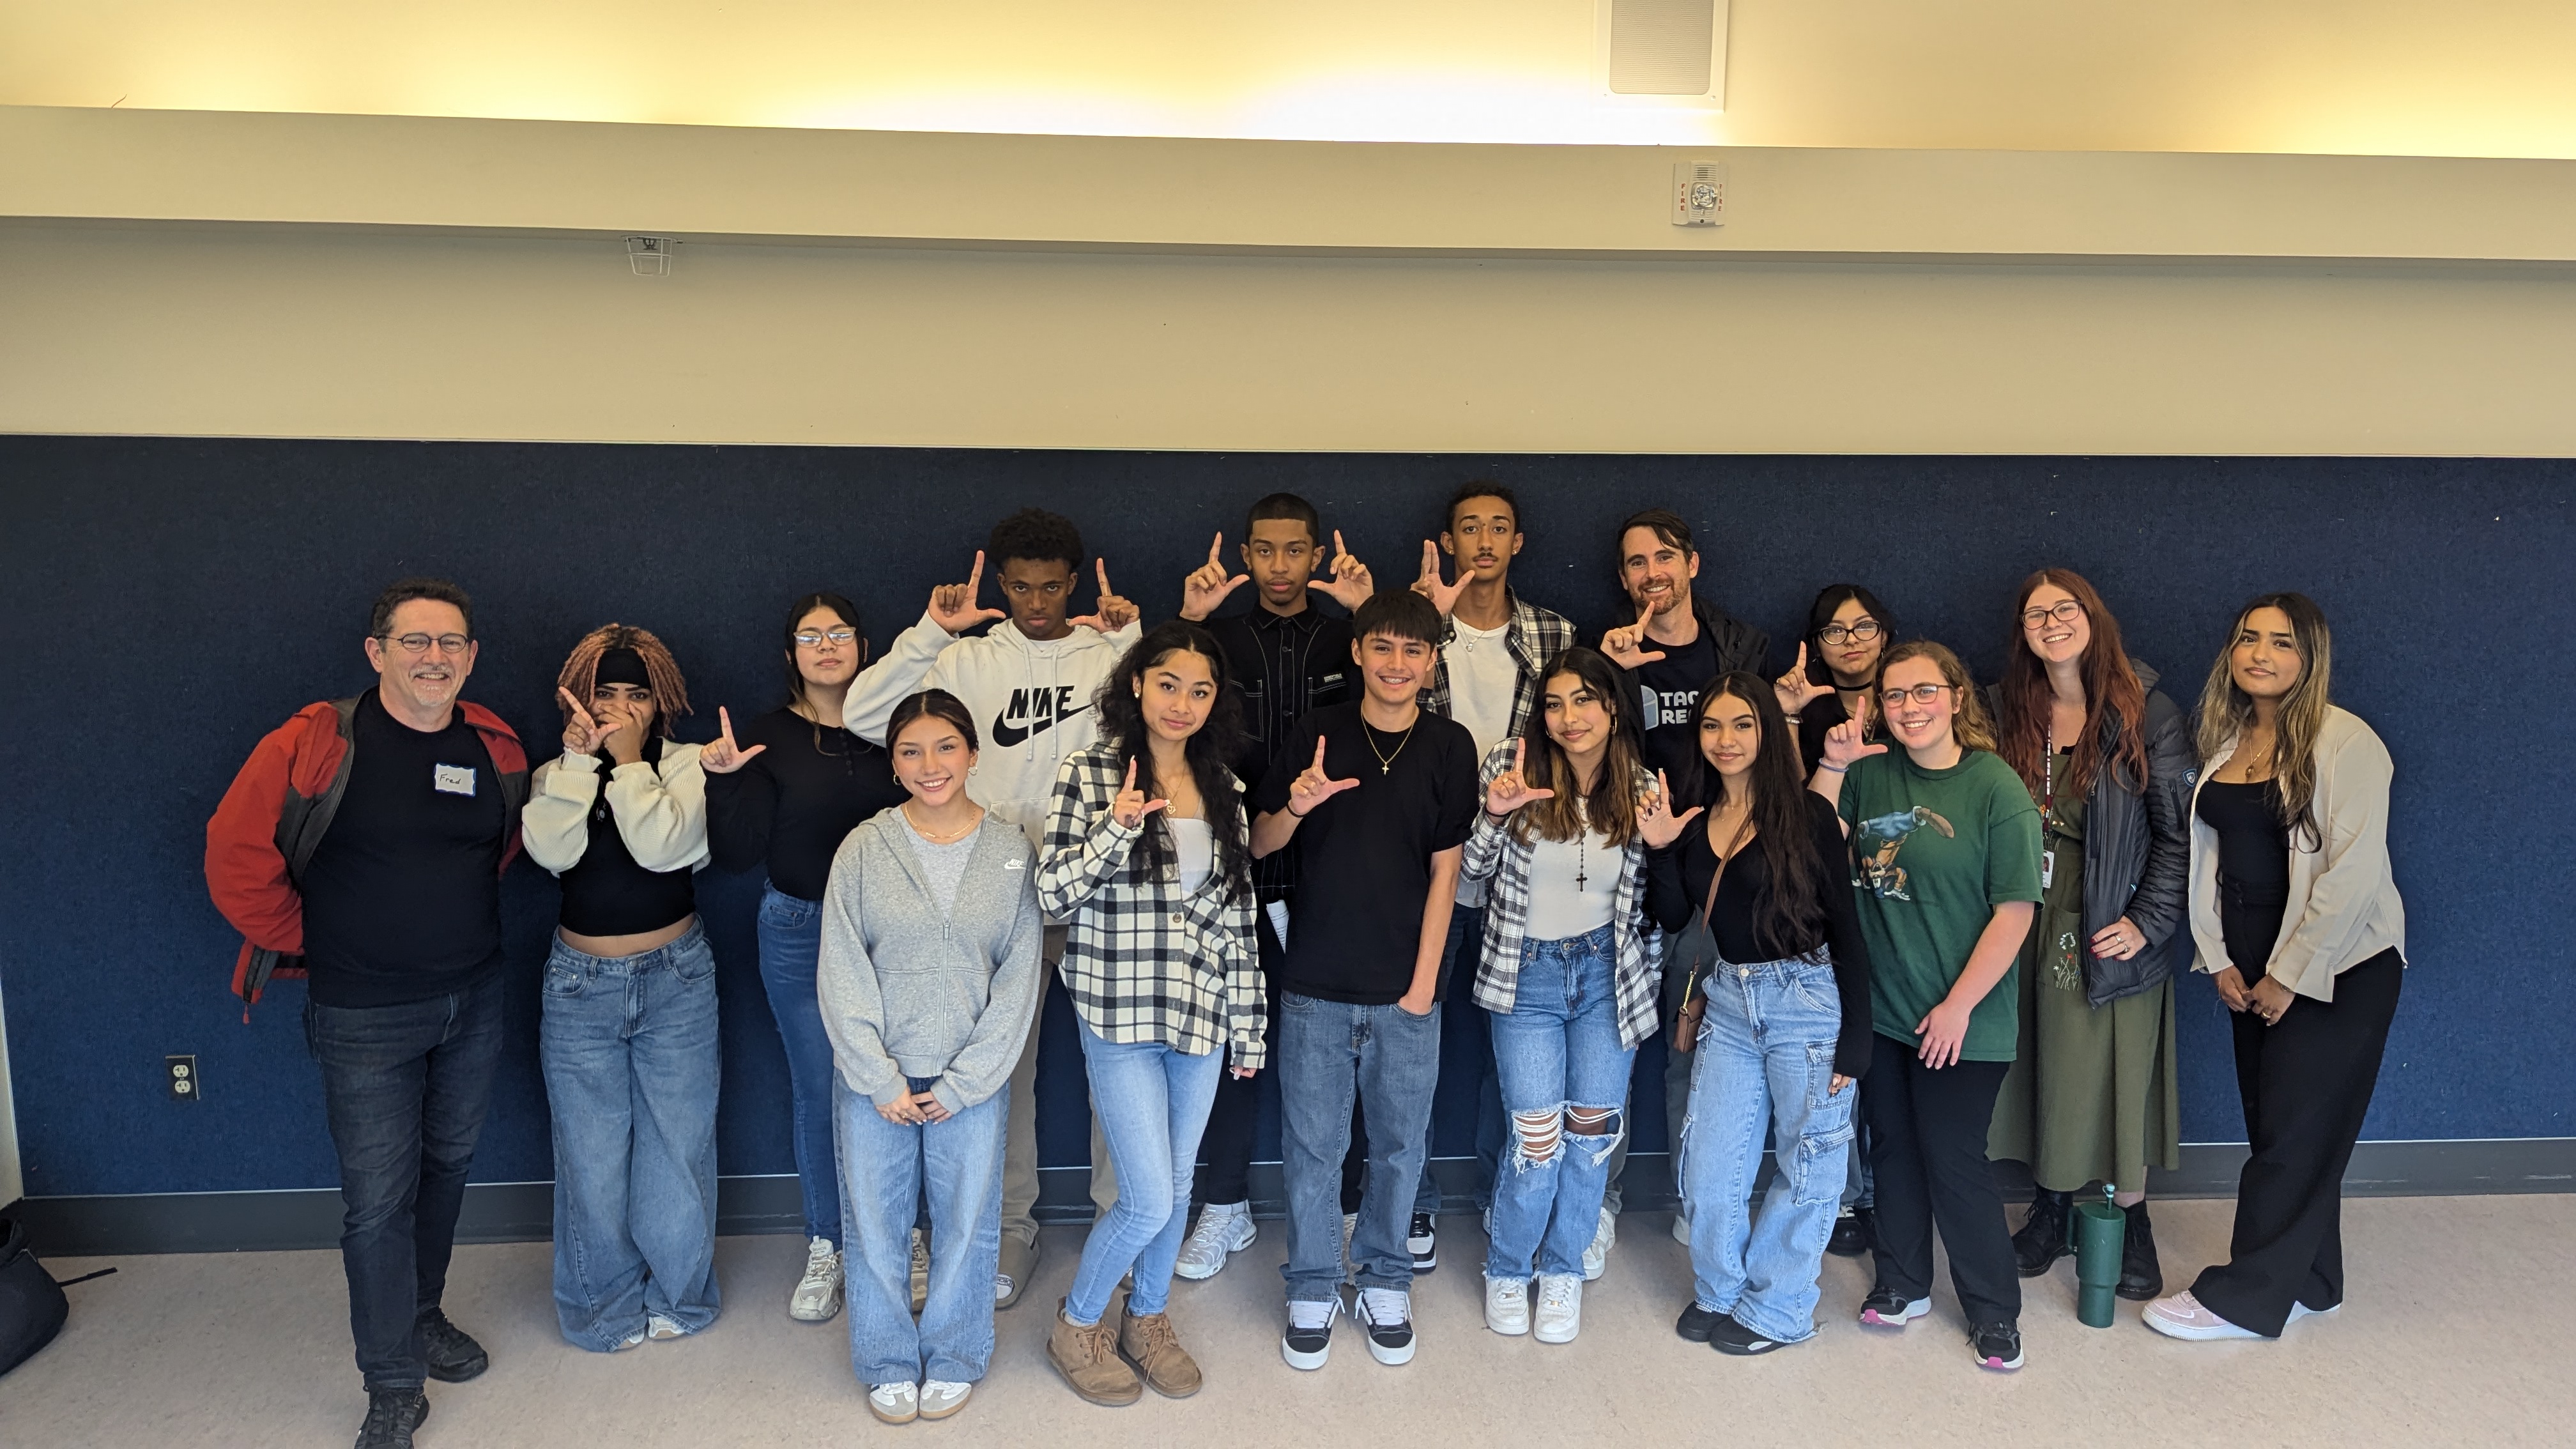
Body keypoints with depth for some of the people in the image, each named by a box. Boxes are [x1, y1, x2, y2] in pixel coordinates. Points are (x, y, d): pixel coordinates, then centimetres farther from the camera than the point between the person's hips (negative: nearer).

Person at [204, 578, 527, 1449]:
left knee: (448, 1166, 19)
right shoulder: (314, 744, -15)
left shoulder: (497, 749, -1)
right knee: (378, 1199, 0)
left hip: (474, 1000, 5)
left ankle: (423, 1313, 41)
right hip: (365, 1017, -4)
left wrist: (449, 918, 10)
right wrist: (311, 945, -4)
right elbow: (236, 859, -11)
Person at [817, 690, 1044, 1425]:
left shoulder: (1011, 852, -2)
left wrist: (963, 1083, -7)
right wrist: (881, 1081, -9)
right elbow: (842, 975, -4)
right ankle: (889, 1364, 29)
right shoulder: (864, 849, -3)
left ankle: (952, 1360, 30)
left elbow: (1019, 978, -3)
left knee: (967, 1223, 9)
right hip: (875, 1078, 0)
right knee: (875, 1223, 8)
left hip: (971, 1080, 0)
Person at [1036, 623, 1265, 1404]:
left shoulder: (1224, 788, 6)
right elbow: (1053, 895, -9)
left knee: (1178, 1185, 15)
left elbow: (1238, 913, 9)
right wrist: (1116, 828, -24)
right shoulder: (1089, 775, -6)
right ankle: (1076, 1324, 22)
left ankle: (1148, 1317, 38)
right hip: (1121, 1015, -4)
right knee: (1150, 1201, -4)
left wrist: (1248, 1023, 10)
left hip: (1202, 1015, 5)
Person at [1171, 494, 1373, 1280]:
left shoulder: (1348, 638, 7)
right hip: (1239, 870, 1)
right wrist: (1187, 624, -14)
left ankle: (1345, 1207, 20)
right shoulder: (1219, 637, 7)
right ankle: (1225, 1207, 23)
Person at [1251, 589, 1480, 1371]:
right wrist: (1294, 807, -20)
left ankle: (1385, 1283, 32)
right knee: (1312, 1145, 8)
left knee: (1399, 1144, 12)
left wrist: (1423, 983, -4)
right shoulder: (1318, 733, -1)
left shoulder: (1450, 745, -1)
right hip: (1315, 985, 0)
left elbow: (1445, 869, -1)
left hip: (1404, 988, 0)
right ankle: (1312, 1291, 26)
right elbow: (1259, 844, 3)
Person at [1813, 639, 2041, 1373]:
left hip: (1959, 1017, -5)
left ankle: (1994, 1309, 21)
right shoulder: (1872, 772, 2)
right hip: (1880, 1008, 5)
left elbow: (2014, 911, -13)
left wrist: (1959, 1006, -14)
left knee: (1954, 1158, 1)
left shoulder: (1996, 788, -13)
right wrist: (1831, 766, -12)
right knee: (1893, 1146, 16)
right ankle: (1902, 1284, 34)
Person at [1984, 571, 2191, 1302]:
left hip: (2111, 931, -3)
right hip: (2030, 921, 3)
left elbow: (2180, 831, -7)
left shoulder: (2145, 712, -7)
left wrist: (2149, 921, -11)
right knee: (2042, 1067, 11)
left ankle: (2131, 1223, 22)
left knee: (2116, 1071, 4)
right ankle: (2052, 1207, 27)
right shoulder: (2008, 710, 4)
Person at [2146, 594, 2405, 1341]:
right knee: (2275, 1126, 11)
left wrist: (2291, 976, -14)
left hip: (2337, 966, -6)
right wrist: (2219, 960, 2)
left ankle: (2246, 1297, 9)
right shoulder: (2225, 740, 7)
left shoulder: (2344, 742, -13)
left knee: (2294, 1132, 0)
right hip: (2251, 967, 6)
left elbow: (2354, 870, -17)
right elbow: (2206, 853, 8)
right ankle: (2306, 1283, 25)